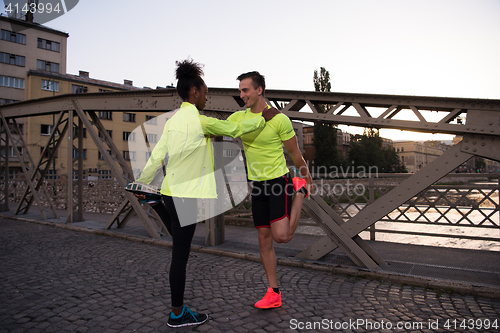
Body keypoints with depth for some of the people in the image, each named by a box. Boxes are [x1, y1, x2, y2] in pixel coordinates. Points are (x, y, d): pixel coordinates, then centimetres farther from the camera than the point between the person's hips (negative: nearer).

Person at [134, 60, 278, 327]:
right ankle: (177, 314, 19)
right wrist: (264, 118, 10)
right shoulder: (200, 120, -13)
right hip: (184, 197, -9)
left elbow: (157, 155, 9)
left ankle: (178, 309, 29)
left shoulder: (173, 120, 11)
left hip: (169, 193, 9)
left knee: (179, 252, 17)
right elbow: (235, 130, -3)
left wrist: (141, 183, 15)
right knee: (180, 255, 3)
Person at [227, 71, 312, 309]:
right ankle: (274, 293, 19)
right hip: (258, 185, 5)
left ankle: (300, 192, 11)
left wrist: (307, 178, 9)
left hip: (279, 181, -5)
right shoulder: (238, 117, 4)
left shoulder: (279, 119, -11)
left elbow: (294, 152, -2)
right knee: (264, 239, 7)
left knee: (281, 236, -16)